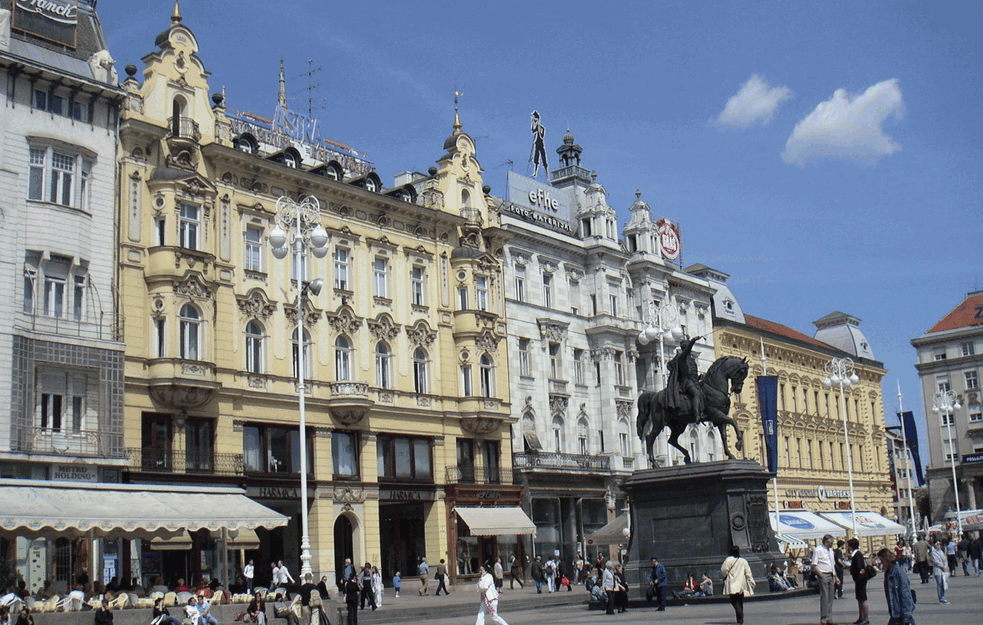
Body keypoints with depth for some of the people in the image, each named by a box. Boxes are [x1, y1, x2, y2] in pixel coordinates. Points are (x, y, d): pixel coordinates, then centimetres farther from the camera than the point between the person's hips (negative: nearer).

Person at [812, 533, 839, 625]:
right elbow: (814, 566, -12)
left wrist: (835, 576, 17)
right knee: (824, 597, -9)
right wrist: (821, 576, -17)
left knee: (830, 597, 9)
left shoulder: (830, 550, 16)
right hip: (823, 575, -8)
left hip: (831, 575, 8)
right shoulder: (818, 550, -9)